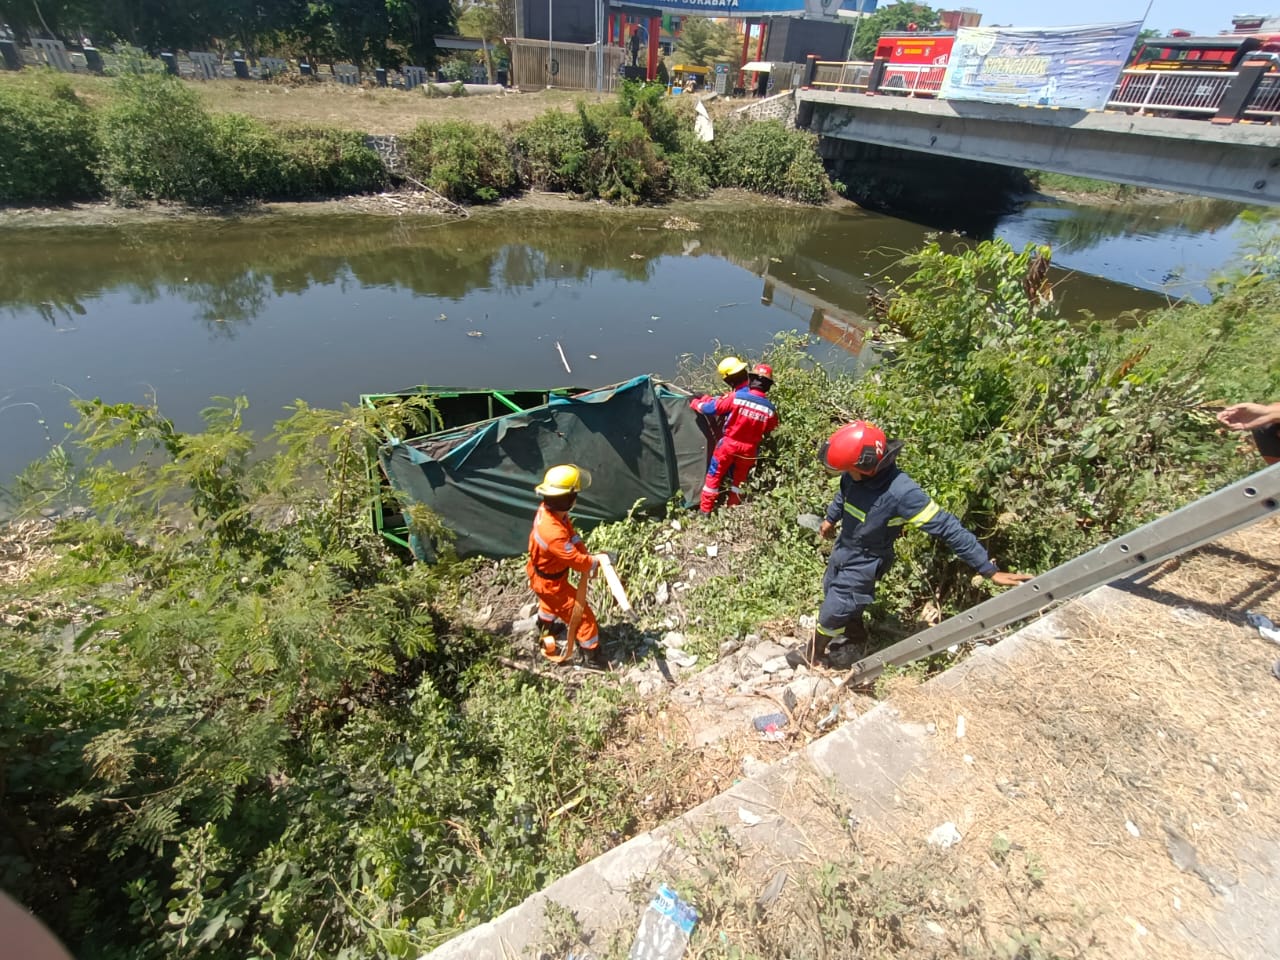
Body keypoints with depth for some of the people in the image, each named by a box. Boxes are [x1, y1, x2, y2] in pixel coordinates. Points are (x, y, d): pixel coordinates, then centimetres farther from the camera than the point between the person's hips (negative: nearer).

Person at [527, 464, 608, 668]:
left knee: (550, 603, 38)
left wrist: (586, 556, -13)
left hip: (540, 573, 9)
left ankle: (545, 630, 66)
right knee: (583, 616, 7)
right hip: (551, 582, -9)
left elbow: (571, 534, -6)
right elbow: (577, 561, -33)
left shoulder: (548, 508, -19)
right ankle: (594, 655, 25)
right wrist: (598, 561, -16)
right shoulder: (554, 533, -45)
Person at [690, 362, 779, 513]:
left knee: (714, 476, 13)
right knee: (739, 480, 22)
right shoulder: (770, 409, -8)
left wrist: (696, 402, 10)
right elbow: (769, 432, 7)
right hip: (748, 450, 2)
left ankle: (705, 511, 18)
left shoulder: (736, 397, -17)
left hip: (728, 444, -2)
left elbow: (710, 408, -9)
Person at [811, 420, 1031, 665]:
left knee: (830, 613, 8)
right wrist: (831, 519, 26)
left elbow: (949, 529, -30)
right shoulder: (856, 474, -17)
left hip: (863, 564, -6)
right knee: (832, 593, 29)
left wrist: (990, 570, -26)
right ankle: (855, 629, 59)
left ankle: (814, 657, 37)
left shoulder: (902, 493, -37)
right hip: (843, 549, 7)